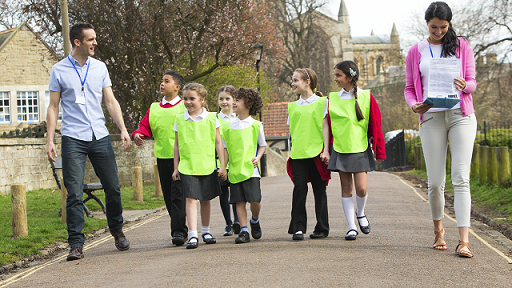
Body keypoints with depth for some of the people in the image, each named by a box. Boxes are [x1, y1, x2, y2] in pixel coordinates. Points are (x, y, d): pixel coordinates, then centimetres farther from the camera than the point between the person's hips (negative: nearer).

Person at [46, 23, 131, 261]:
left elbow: (111, 101, 11)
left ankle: (117, 232, 29)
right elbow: (53, 107, 3)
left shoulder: (100, 67, 10)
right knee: (74, 194, -7)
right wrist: (49, 139, -4)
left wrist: (123, 129, 0)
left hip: (100, 136, 3)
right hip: (73, 139, -3)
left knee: (113, 188, 6)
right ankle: (76, 245, -1)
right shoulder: (59, 70, 2)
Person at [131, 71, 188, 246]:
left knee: (178, 194, -12)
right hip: (162, 157, 5)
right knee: (168, 197, 8)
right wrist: (137, 135, -12)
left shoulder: (185, 107, 0)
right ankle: (179, 229, 19)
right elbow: (145, 126, 10)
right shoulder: (154, 108, 14)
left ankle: (179, 231, -11)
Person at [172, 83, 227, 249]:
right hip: (187, 166, 0)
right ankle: (193, 235, -13)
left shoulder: (211, 118, 2)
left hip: (207, 166, 1)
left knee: (205, 200, 10)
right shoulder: (180, 120, 5)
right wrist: (176, 168, 8)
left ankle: (206, 231, 27)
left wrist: (222, 166, 1)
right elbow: (176, 145, 10)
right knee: (191, 199, -11)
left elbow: (218, 143, 4)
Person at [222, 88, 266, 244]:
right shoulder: (229, 126, 9)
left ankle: (255, 221, 21)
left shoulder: (255, 125, 2)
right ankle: (244, 231, 6)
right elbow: (226, 148, 14)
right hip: (234, 170, 3)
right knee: (239, 201, 0)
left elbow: (262, 145, 10)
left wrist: (257, 157, -8)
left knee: (255, 200, -8)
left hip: (250, 169, -2)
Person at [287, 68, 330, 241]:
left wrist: (325, 150, -8)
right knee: (299, 188, -7)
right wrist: (292, 150, 13)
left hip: (316, 153, -3)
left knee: (319, 190, 2)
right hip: (298, 155, 3)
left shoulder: (322, 102, 2)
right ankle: (298, 228, -4)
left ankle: (322, 228, 11)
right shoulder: (293, 106, 15)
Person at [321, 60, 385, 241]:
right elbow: (327, 125, 8)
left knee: (361, 188, -8)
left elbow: (375, 126, 3)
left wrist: (378, 151, 2)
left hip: (360, 149, -2)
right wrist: (325, 150, 3)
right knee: (346, 189, 2)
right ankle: (352, 227, 8)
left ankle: (361, 213, 23)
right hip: (340, 150, 2)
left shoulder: (366, 97, 0)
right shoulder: (332, 98, 5)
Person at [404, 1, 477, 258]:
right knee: (435, 181, 1)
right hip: (431, 118, 1)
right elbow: (409, 88, 12)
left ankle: (463, 241, -15)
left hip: (461, 115, -1)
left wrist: (464, 85, -17)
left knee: (461, 179, -10)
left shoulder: (461, 46, 9)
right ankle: (438, 229, 25)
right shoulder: (416, 51, 11)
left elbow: (472, 81, 8)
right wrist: (414, 105, -10)